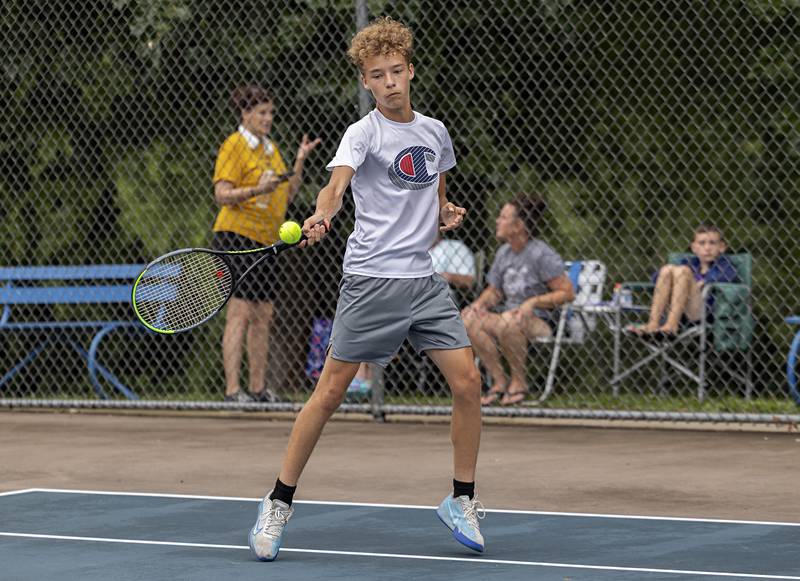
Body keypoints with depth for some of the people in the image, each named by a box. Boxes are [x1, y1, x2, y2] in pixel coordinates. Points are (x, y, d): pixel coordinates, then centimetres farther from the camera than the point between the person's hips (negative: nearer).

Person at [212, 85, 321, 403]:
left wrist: (300, 162, 9)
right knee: (239, 313, -13)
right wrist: (257, 190, -27)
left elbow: (287, 195, 19)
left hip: (265, 241, 8)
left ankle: (258, 389, 12)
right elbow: (222, 195, -14)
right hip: (237, 235, -8)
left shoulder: (270, 147, 17)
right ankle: (232, 391, -15)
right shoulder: (234, 145, -7)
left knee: (262, 316, 8)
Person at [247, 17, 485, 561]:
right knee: (332, 389, -5)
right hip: (371, 277, -5)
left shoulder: (435, 132, 12)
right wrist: (322, 216, -45)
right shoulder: (364, 133, -5)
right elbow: (337, 184, -24)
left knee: (467, 381, -5)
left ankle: (462, 501, 11)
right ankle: (279, 504, 6)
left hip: (424, 279, 5)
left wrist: (448, 213, 5)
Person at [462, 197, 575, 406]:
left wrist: (533, 302, -21)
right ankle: (499, 381, -13)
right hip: (510, 315, 7)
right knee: (469, 320, -19)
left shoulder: (541, 254, -11)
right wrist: (480, 303, -2)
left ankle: (519, 381, -18)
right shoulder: (504, 253, 11)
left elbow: (567, 293, -13)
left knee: (508, 322, -39)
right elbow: (494, 290, 20)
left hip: (540, 320, -7)